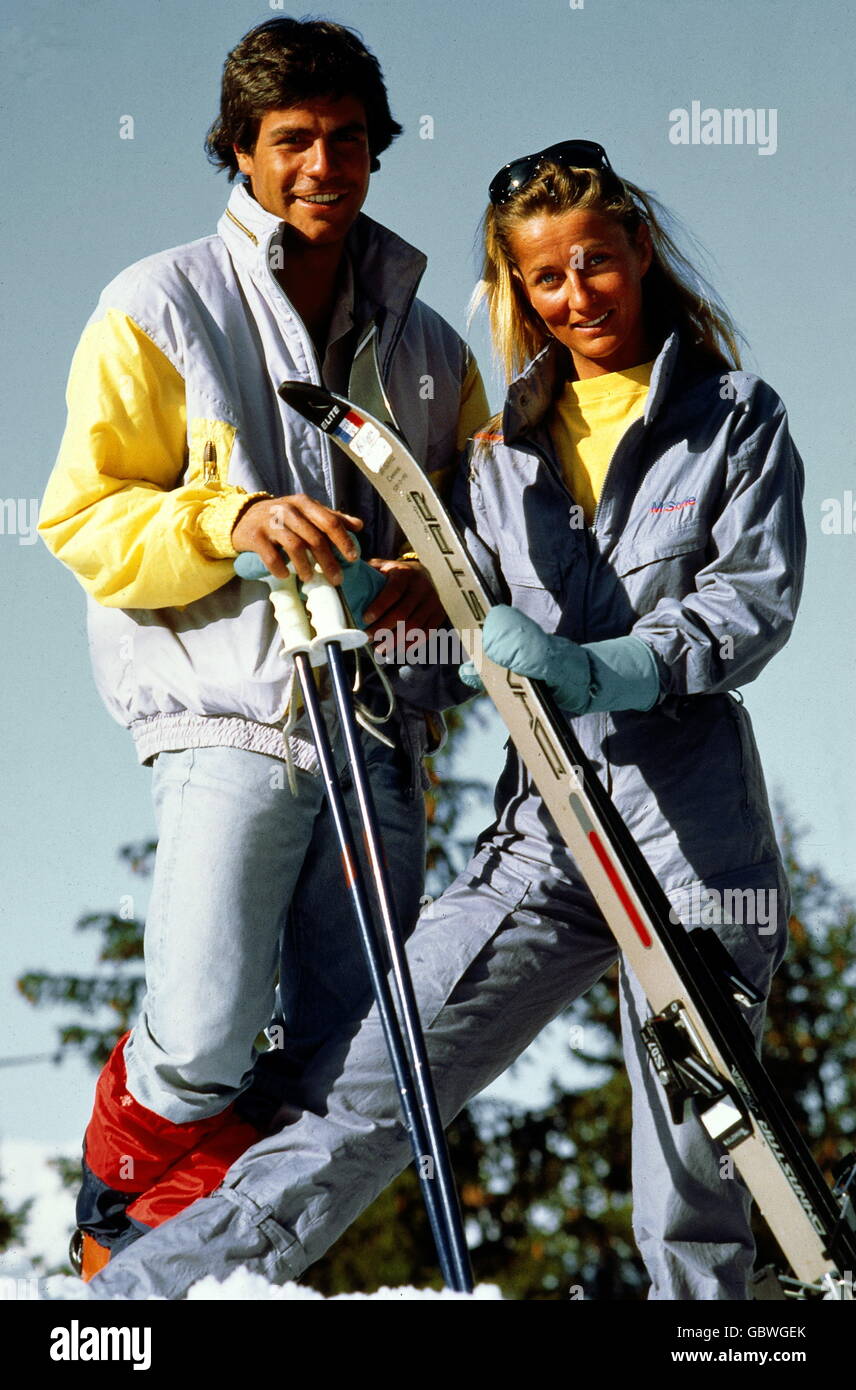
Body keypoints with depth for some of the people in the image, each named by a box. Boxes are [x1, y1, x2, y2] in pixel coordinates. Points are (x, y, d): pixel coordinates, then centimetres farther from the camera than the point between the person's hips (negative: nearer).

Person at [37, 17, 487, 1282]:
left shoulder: (428, 346, 18)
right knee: (201, 1051, -16)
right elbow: (84, 517, 0)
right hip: (233, 720, -5)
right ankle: (121, 1226, 15)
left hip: (384, 730, 5)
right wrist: (226, 521, -18)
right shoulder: (161, 309, 5)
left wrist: (448, 580, -2)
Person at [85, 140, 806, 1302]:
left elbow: (756, 599, -6)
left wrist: (593, 669, -21)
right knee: (366, 1092, -4)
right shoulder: (506, 448, 17)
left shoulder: (737, 419, 5)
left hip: (693, 839, -3)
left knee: (696, 1191, 0)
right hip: (542, 828, 3)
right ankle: (152, 1289, -5)